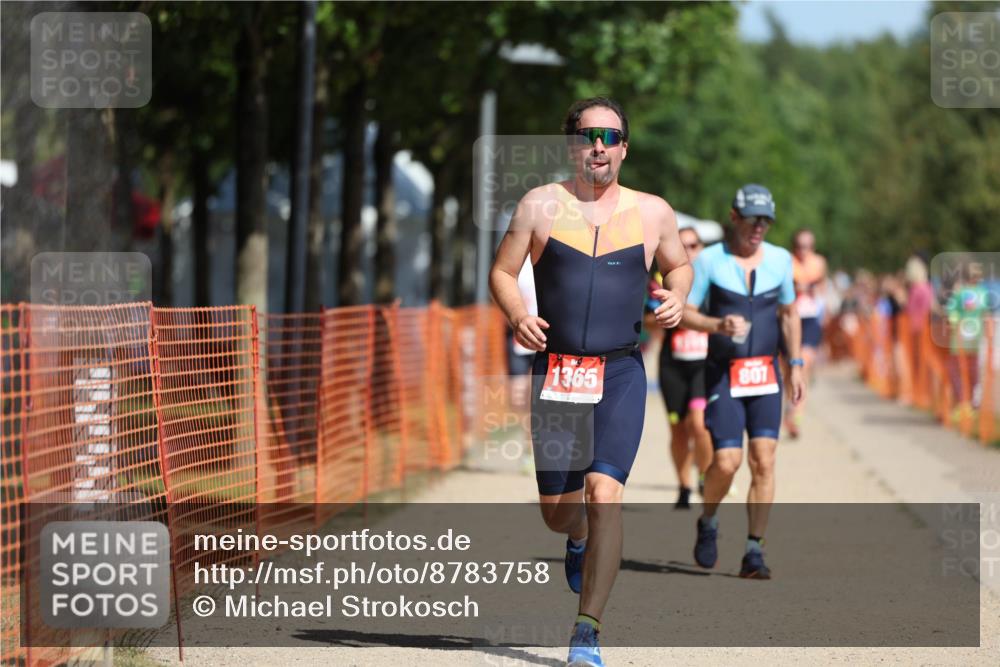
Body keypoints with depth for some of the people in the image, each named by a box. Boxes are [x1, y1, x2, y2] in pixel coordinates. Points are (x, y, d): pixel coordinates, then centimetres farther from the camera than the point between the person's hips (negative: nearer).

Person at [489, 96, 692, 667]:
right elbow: (502, 272, 8)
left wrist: (678, 296, -1)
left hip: (620, 373, -1)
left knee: (604, 495, -18)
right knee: (557, 510, 7)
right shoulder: (541, 206, 3)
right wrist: (517, 315, -12)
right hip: (555, 372, 1)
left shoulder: (653, 213, 5)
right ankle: (580, 540, 47)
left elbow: (680, 265, 21)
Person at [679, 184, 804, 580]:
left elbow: (789, 314, 18)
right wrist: (718, 325, -22)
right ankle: (708, 524, 19)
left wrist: (795, 365, 11)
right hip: (723, 373, -3)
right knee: (726, 462, -11)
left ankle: (754, 551, -2)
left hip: (766, 373, 3)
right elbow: (684, 313, -3)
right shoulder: (710, 260, -3)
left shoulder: (780, 260, 8)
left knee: (764, 461, -7)